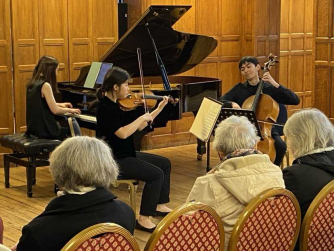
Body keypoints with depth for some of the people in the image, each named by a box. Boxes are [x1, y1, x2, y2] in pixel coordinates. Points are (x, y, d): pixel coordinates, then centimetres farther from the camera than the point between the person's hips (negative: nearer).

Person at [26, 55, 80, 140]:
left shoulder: (32, 84, 7)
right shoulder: (45, 85, -18)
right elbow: (55, 110, -17)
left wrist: (60, 105, 22)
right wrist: (69, 110, 0)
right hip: (44, 130, -8)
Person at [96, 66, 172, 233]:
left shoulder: (119, 105, 8)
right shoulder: (105, 108, -20)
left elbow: (139, 126, 14)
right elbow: (123, 133, -31)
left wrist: (160, 108, 13)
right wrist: (142, 117, -21)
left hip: (126, 154, 10)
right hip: (114, 160, -10)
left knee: (164, 163, 16)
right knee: (156, 174, -21)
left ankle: (160, 206, 25)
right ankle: (144, 219, -15)